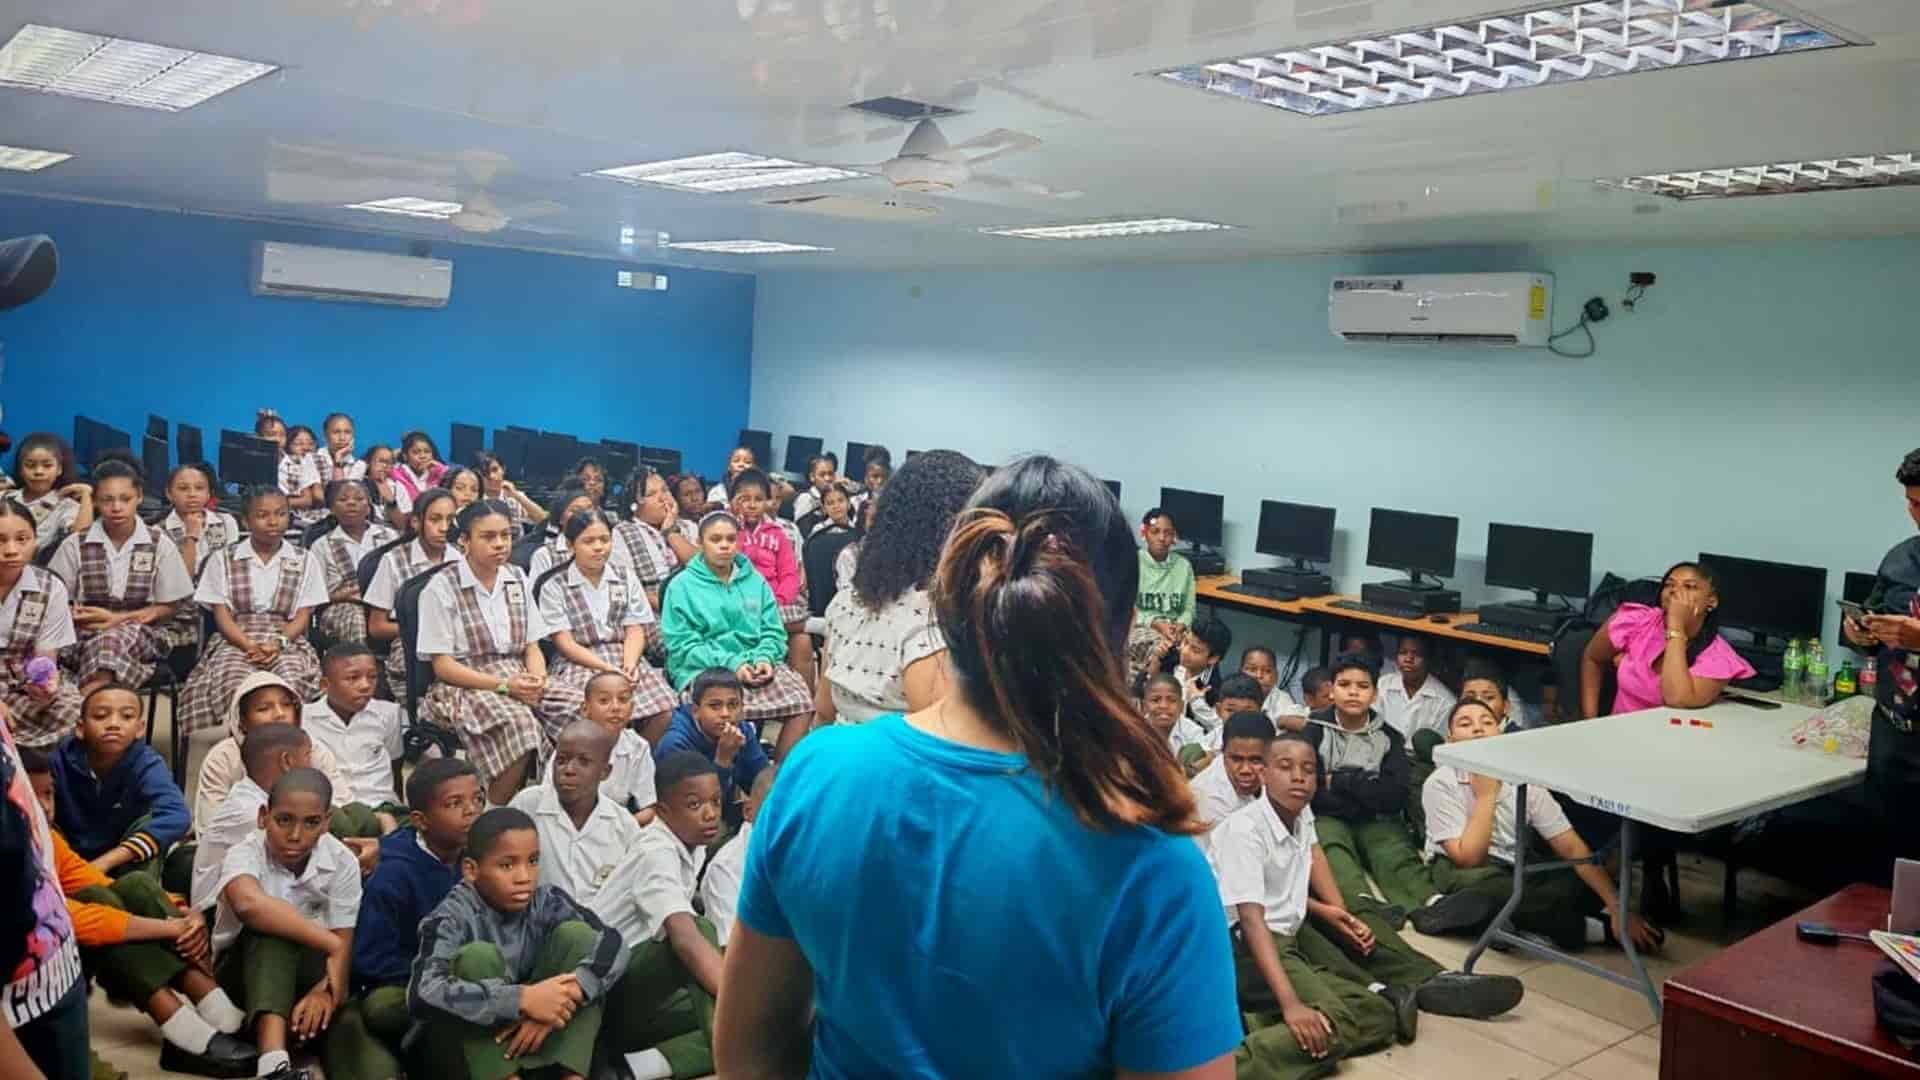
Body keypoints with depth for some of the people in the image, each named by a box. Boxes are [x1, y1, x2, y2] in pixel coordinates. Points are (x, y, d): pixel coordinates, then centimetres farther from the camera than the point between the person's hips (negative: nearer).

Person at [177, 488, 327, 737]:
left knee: (290, 680, -36)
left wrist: (278, 643, -14)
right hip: (236, 641, 0)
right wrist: (250, 646, -14)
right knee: (234, 682, -36)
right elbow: (221, 614, 6)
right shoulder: (223, 560, 14)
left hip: (287, 643, 0)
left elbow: (302, 616, 8)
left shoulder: (305, 561, 14)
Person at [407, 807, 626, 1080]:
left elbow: (613, 944, -16)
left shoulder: (546, 903, -11)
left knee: (576, 934, -15)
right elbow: (422, 995, -39)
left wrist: (566, 995, -33)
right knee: (479, 956, -30)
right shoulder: (451, 918, -23)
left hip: (526, 1032, 4)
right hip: (458, 1042, -4)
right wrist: (522, 999, -42)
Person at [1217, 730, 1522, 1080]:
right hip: (1247, 947, -10)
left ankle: (1429, 982, 9)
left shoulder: (1301, 812, 2)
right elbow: (1251, 918, -32)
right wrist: (1290, 1003, -42)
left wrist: (1340, 914, 6)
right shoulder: (1243, 829, -23)